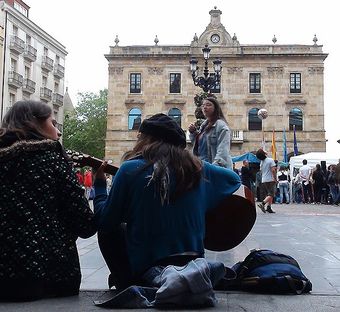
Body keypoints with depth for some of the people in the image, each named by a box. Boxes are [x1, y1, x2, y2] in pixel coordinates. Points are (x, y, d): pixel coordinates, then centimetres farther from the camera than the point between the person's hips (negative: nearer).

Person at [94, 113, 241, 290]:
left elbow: (104, 222, -5)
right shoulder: (197, 169, -2)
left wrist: (99, 185, 10)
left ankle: (127, 285, 14)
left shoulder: (130, 169, -12)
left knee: (110, 231, 22)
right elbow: (234, 179, 15)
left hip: (145, 271, -5)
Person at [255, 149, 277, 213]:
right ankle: (262, 203, -27)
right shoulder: (270, 160, -9)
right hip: (270, 180, -7)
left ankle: (269, 207, 8)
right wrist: (275, 178, -11)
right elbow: (273, 170, -16)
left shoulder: (261, 162, 11)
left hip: (264, 181, 7)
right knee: (271, 194, -8)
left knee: (268, 194, 14)